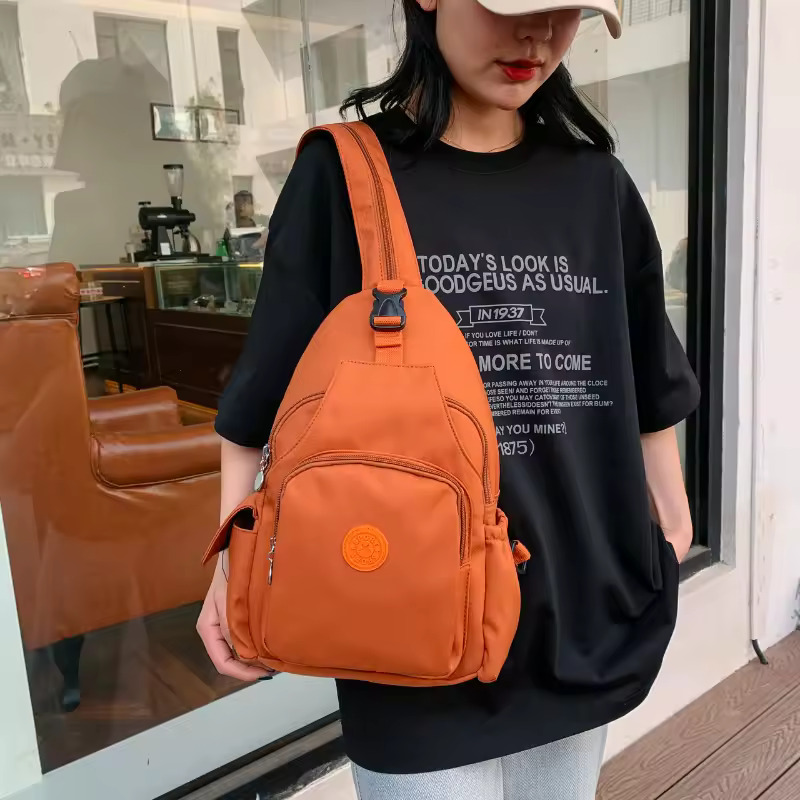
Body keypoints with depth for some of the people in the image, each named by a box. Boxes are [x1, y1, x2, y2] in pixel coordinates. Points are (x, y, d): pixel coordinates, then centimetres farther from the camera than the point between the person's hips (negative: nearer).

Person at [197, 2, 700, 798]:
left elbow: (649, 387, 11)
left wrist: (669, 527, 14)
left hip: (581, 618, 4)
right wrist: (232, 564, -7)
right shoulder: (343, 178, -6)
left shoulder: (597, 185, 4)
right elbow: (266, 393, -4)